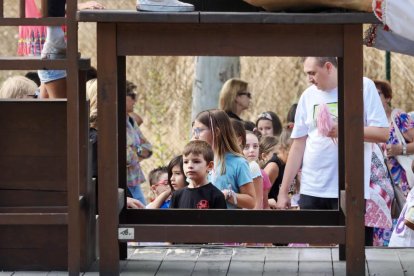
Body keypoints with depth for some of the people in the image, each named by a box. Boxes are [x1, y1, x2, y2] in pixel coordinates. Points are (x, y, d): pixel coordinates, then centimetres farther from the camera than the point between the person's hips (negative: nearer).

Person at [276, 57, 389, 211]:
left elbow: (383, 133, -5)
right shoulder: (308, 96, 10)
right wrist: (283, 191, 7)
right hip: (311, 191, 3)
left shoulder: (364, 87, 0)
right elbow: (298, 146, 11)